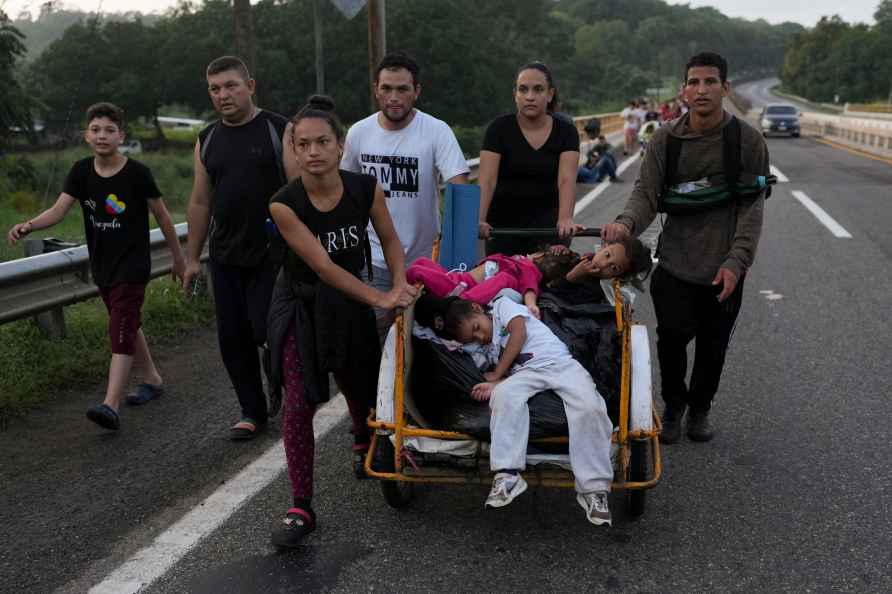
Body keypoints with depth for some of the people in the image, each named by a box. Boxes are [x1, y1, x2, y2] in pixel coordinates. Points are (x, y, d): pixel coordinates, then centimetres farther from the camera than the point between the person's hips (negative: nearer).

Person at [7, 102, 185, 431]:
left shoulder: (137, 172, -13)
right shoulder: (81, 171, -1)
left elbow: (162, 216, -4)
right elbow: (58, 210, -11)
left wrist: (178, 259, 3)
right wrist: (29, 225, -31)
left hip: (132, 265, -6)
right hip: (102, 265, 6)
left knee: (120, 332, -14)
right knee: (128, 326, 19)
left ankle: (111, 405, -18)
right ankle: (152, 379, 37)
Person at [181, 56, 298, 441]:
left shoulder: (280, 130, -4)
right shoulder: (207, 141, 12)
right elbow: (200, 202, 15)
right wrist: (192, 258, 13)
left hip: (272, 254, -5)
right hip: (226, 258, 5)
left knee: (268, 331, -9)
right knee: (233, 338, 7)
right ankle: (252, 411, 22)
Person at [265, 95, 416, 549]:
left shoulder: (365, 188, -14)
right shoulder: (284, 205, -22)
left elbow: (390, 241, 1)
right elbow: (322, 266, -23)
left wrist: (400, 286, -13)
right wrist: (378, 299, -24)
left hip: (349, 305, 3)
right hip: (301, 307, -3)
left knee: (361, 388, 18)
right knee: (299, 404, -13)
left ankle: (364, 444, 55)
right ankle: (301, 509, -2)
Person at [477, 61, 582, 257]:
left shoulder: (566, 132, -3)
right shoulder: (499, 128, -7)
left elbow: (566, 179, -16)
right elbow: (487, 180, -17)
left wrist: (565, 219, -34)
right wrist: (479, 220, -33)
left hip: (547, 226, 1)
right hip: (503, 226, 0)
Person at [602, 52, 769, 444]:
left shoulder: (747, 140, -3)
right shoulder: (665, 139, 1)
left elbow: (752, 206, -4)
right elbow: (646, 191, -2)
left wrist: (736, 260, -14)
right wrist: (627, 223, -25)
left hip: (724, 268, 0)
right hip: (675, 262, 0)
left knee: (713, 346, 11)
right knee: (671, 338, -4)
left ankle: (700, 408, 35)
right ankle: (674, 404, 24)